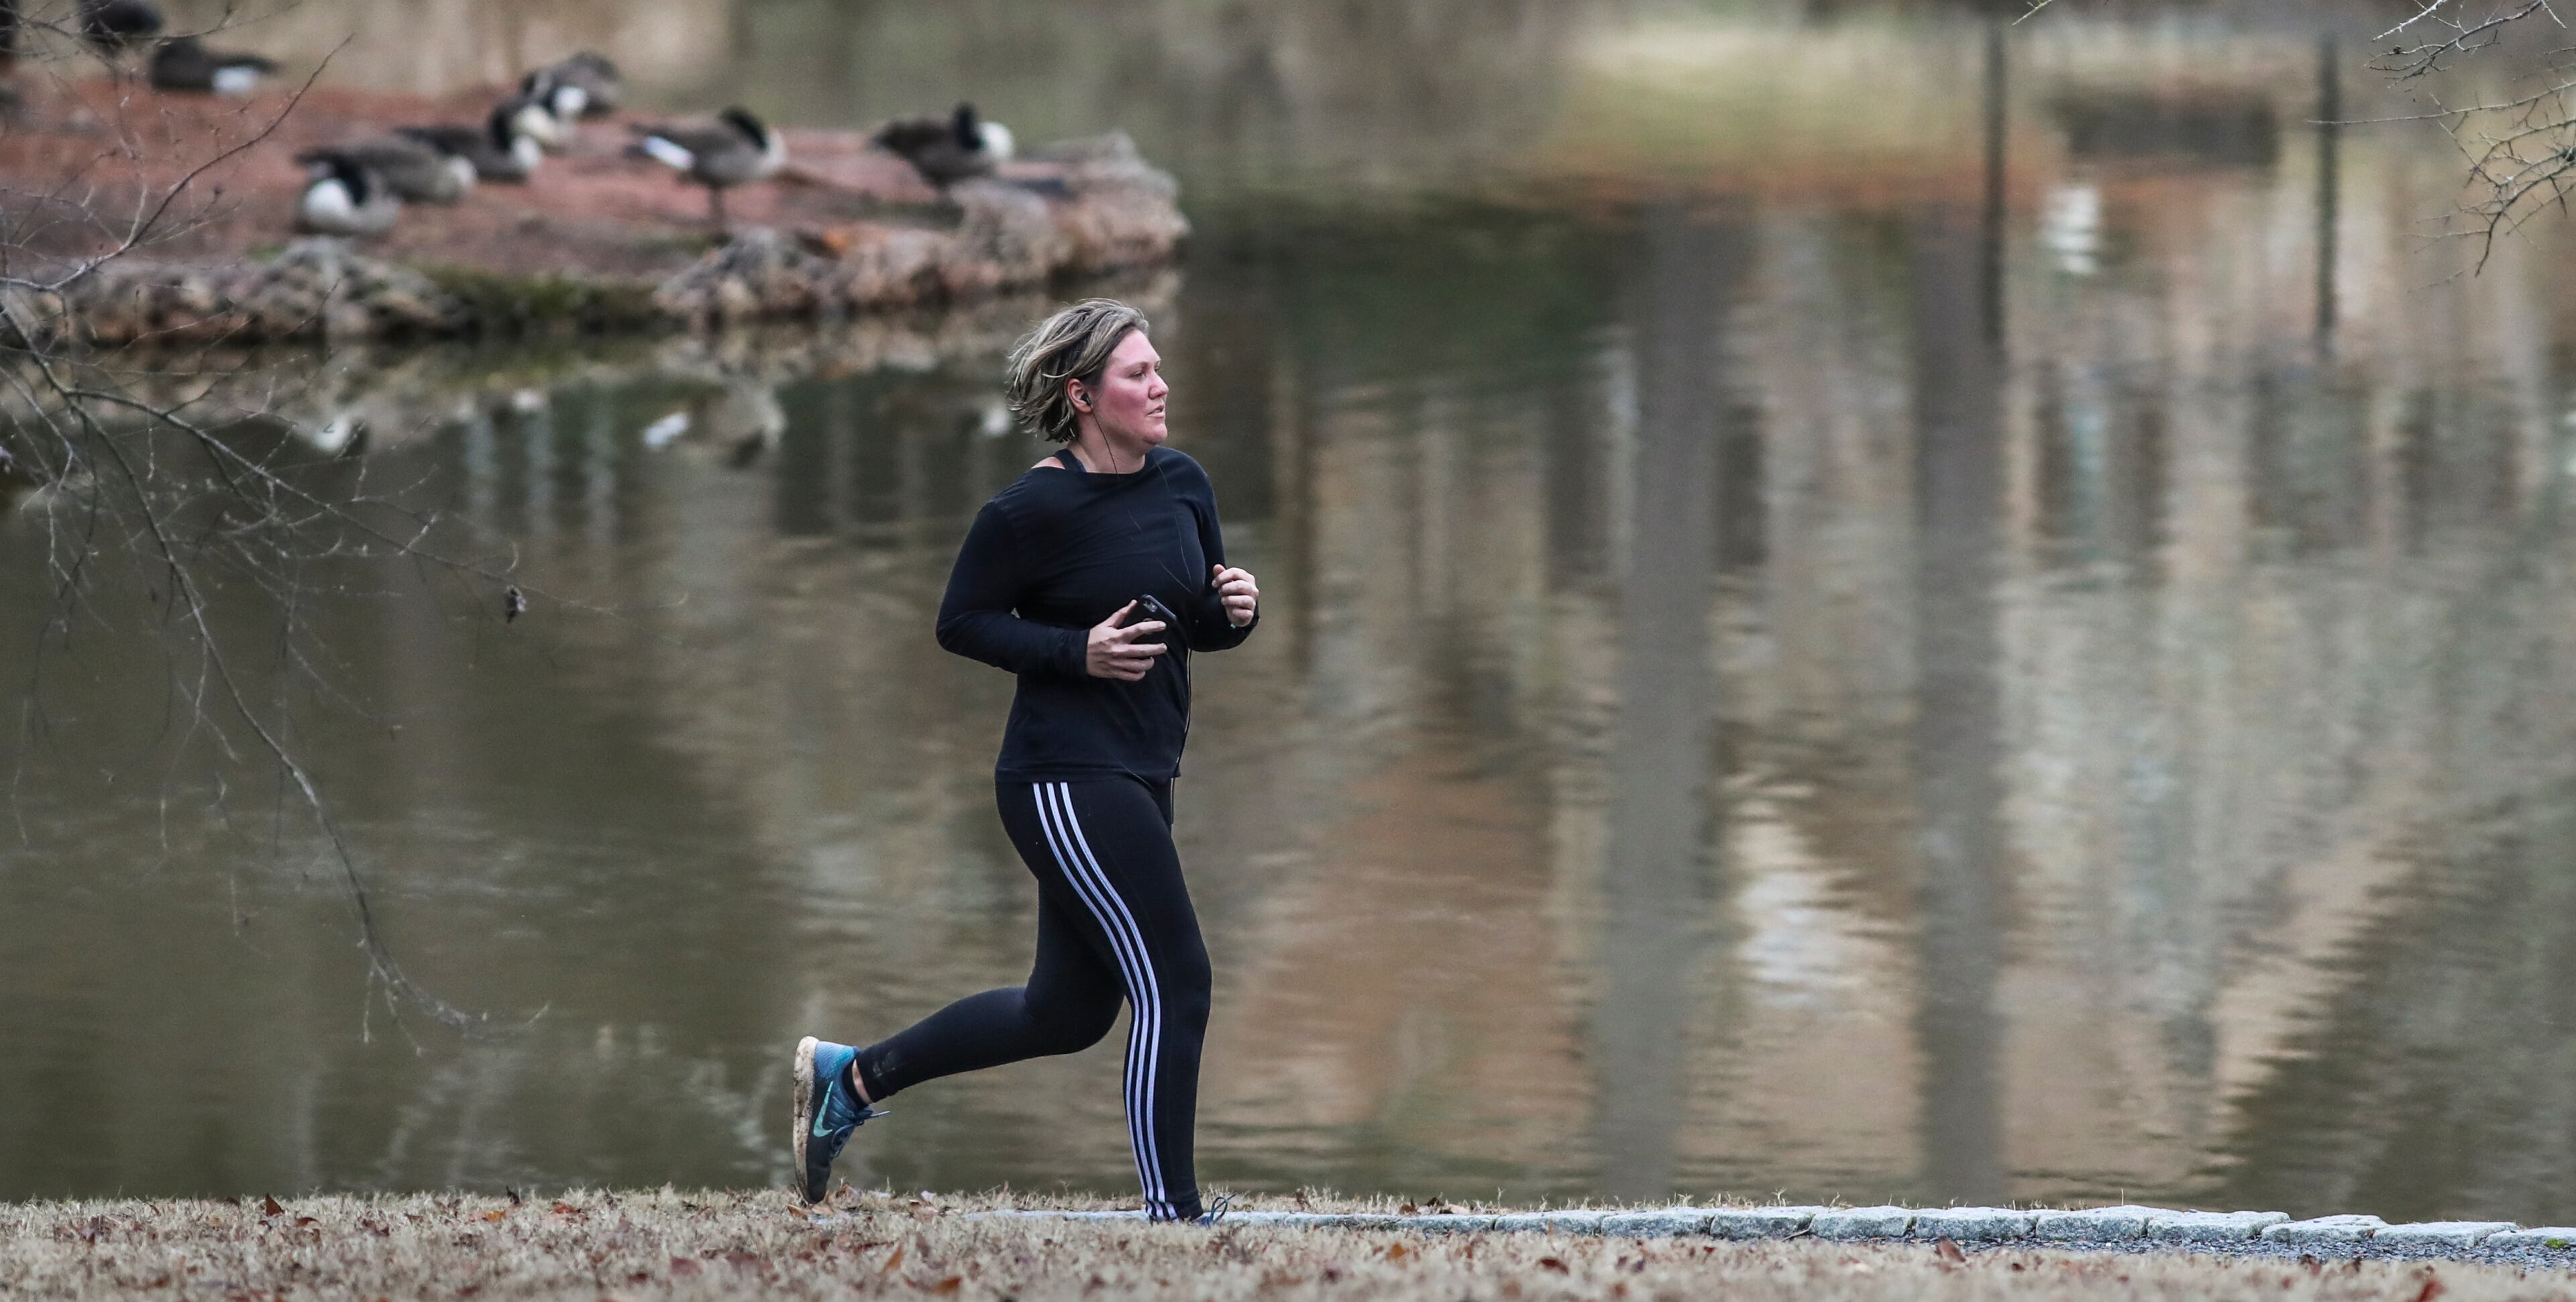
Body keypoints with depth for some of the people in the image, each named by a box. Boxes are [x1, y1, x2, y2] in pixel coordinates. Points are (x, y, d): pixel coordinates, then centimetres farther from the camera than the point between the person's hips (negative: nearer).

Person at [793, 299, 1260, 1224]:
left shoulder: (1183, 485, 6)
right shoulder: (1037, 508, -15)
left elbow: (1199, 625, 17)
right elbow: (961, 622, -8)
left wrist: (1236, 610, -6)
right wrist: (1079, 651, -19)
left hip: (1136, 779, 9)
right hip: (1064, 777, -9)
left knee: (1067, 1011, 16)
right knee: (1174, 983, -10)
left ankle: (850, 1076, 30)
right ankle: (1172, 1216, -1)